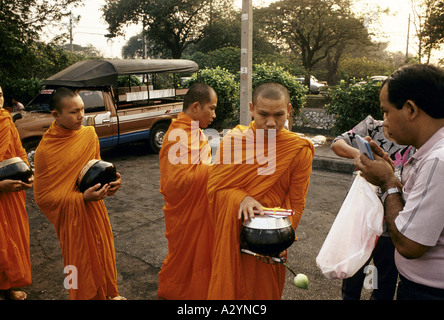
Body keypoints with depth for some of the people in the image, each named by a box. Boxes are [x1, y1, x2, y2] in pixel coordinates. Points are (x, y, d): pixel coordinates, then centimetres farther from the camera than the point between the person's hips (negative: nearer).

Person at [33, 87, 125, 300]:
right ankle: (88, 295, 34)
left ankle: (109, 293, 42)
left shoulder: (89, 134, -5)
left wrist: (110, 178, -10)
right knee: (81, 263, 9)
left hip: (95, 210, 5)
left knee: (103, 253, 19)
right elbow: (42, 197, -12)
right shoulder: (45, 150, -18)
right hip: (72, 217, -5)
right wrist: (81, 198, -23)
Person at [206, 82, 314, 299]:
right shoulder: (234, 139, -7)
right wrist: (241, 198, -26)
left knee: (263, 290, 16)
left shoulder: (299, 150, -9)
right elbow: (215, 186, -7)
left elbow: (295, 205, -5)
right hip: (231, 237, 1)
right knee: (228, 289, 15)